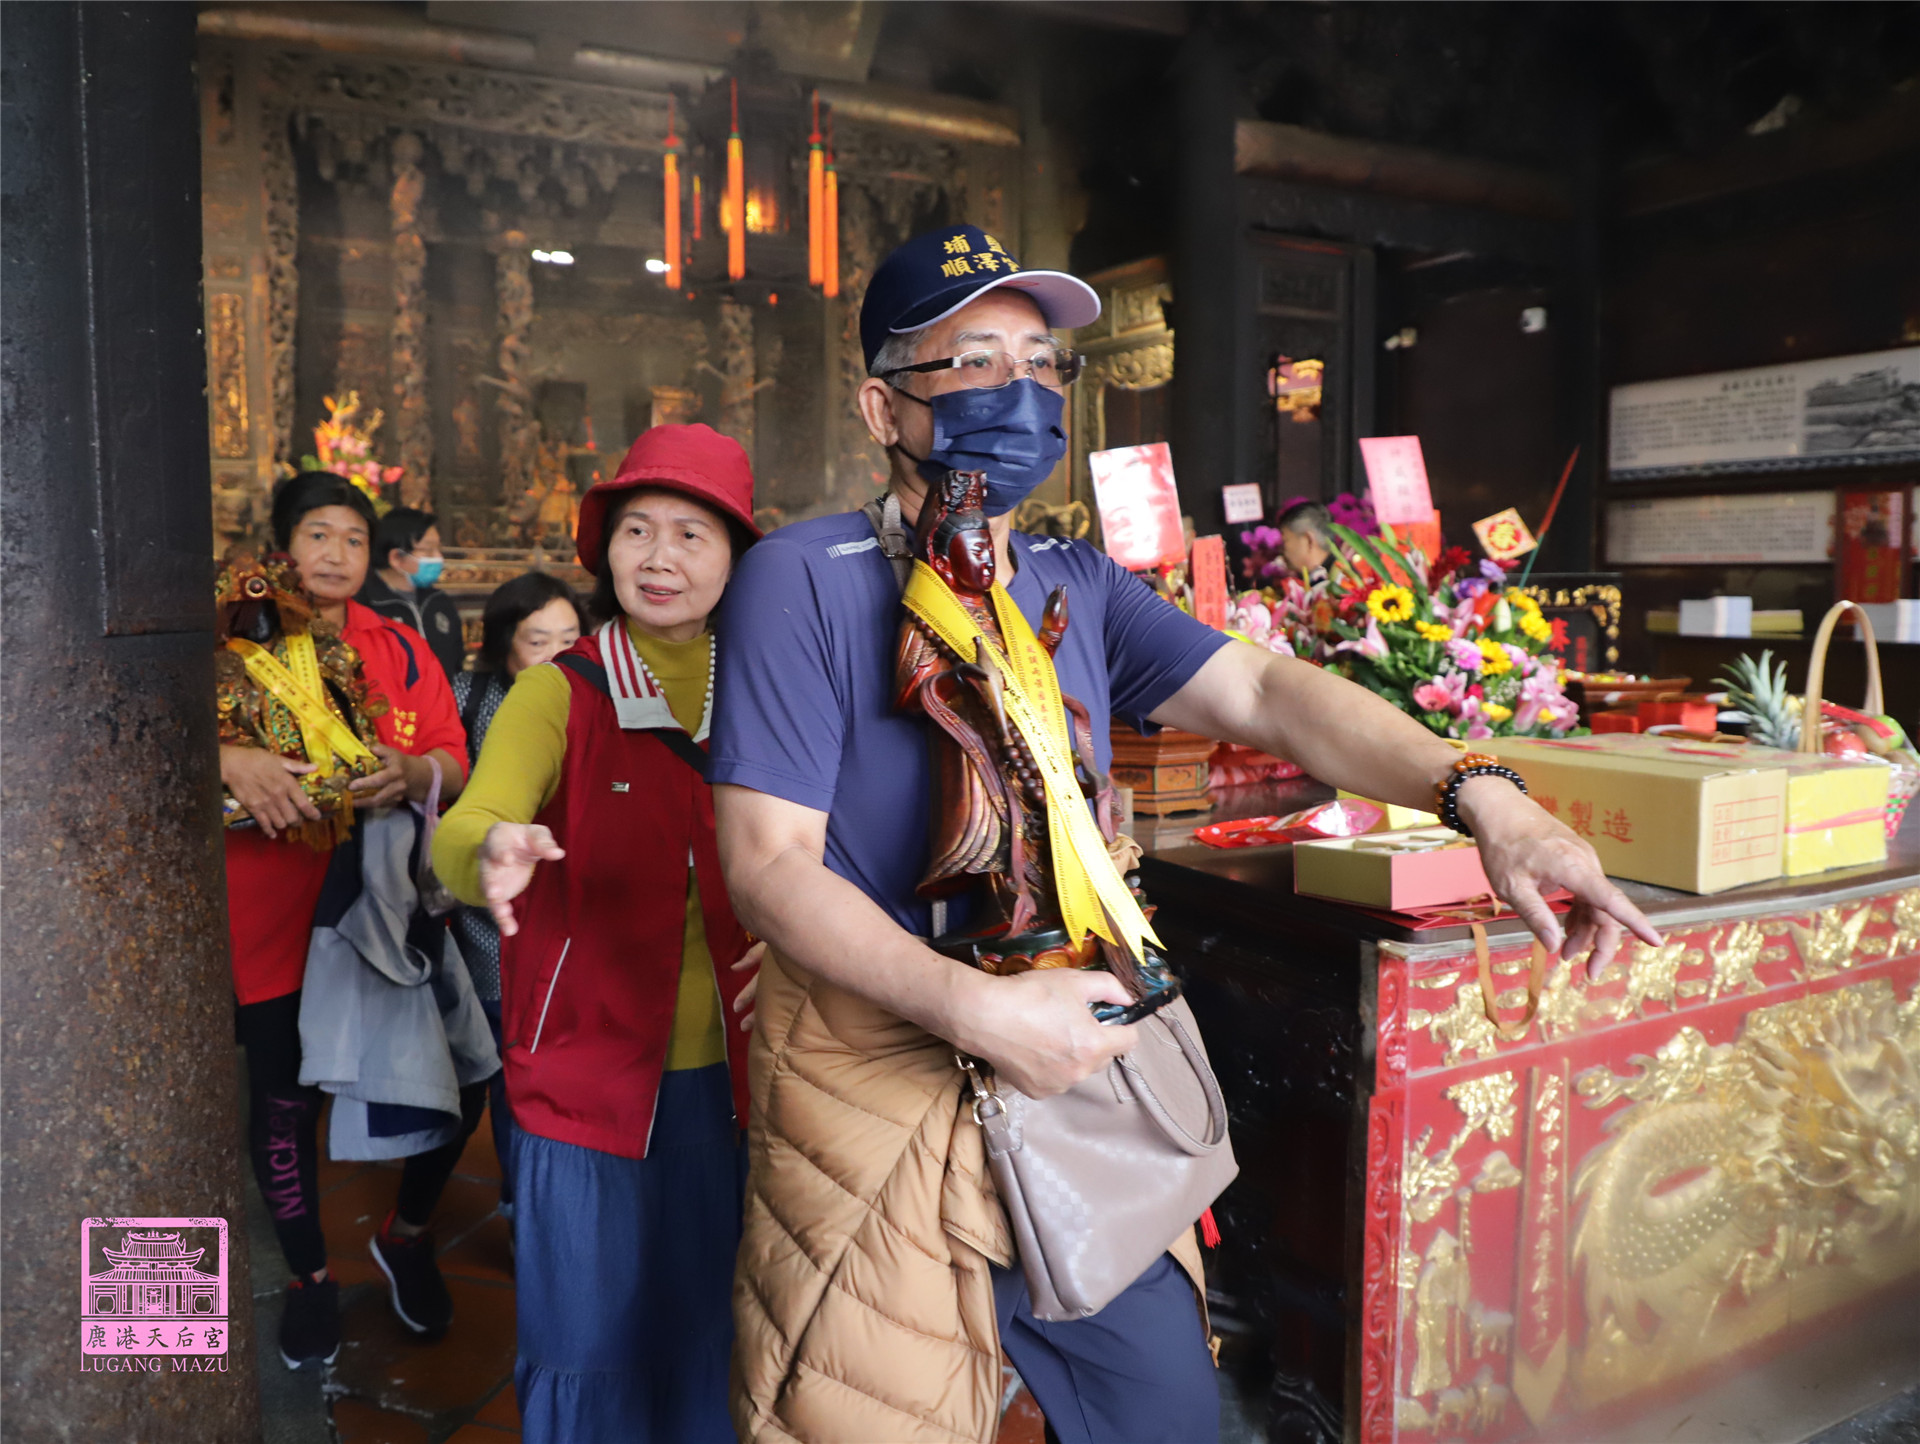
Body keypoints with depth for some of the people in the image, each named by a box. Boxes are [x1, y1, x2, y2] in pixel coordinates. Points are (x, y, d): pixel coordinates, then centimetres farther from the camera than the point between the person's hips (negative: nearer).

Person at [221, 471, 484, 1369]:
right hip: (271, 915, -2)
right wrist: (230, 761, -25)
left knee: (455, 1084, 0)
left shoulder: (402, 651, 9)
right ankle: (308, 1274, 33)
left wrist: (413, 771, -19)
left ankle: (407, 1235, 30)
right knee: (284, 1098, 8)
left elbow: (455, 764, 2)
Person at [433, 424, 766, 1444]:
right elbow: (466, 825, -20)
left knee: (708, 1333, 17)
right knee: (589, 1342, 8)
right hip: (590, 1066, -3)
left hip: (724, 1073, 3)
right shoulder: (561, 690, -6)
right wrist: (492, 856, -43)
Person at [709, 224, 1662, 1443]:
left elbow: (1262, 692, -6)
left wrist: (1477, 792, -22)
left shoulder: (1077, 588, 6)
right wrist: (976, 1008, -27)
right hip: (883, 1082, -5)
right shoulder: (804, 580, -11)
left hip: (1079, 1068, 6)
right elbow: (768, 860, -17)